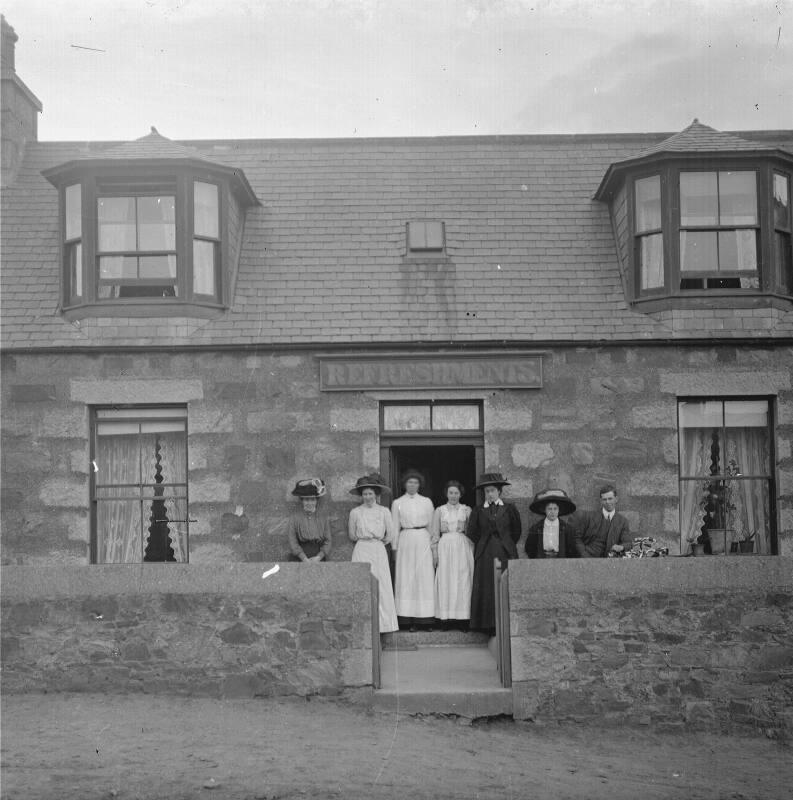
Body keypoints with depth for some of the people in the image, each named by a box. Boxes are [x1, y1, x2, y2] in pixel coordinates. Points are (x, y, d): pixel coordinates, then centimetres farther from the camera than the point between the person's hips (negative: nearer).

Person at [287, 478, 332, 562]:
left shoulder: (323, 519, 13)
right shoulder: (294, 518, 8)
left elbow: (328, 542, 8)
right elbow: (292, 542, 2)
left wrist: (318, 557, -8)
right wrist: (305, 559, -10)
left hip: (319, 559, 1)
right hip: (300, 558, -1)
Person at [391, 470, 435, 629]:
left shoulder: (426, 502, 8)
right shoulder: (397, 503, 6)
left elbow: (432, 525, 10)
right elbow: (395, 527, 8)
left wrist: (433, 545, 5)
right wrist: (395, 548, 4)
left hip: (423, 540, 1)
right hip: (405, 540, 0)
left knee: (425, 578, -2)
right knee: (406, 578, -3)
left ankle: (425, 616, 1)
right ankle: (408, 616, -2)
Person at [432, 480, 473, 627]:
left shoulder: (467, 510, 8)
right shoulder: (439, 510, 9)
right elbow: (434, 534, 7)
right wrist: (434, 552, 0)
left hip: (463, 547, 0)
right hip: (445, 547, 0)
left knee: (463, 581, -3)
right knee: (445, 581, -3)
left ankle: (462, 616, 0)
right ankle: (446, 616, -1)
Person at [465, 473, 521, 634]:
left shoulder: (509, 509, 6)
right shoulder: (478, 511, 7)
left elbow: (516, 531, 13)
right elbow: (471, 533, 11)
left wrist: (507, 544, 10)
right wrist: (482, 544, 8)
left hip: (505, 553, -1)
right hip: (485, 554, 1)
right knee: (487, 589, -3)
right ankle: (490, 625, -1)